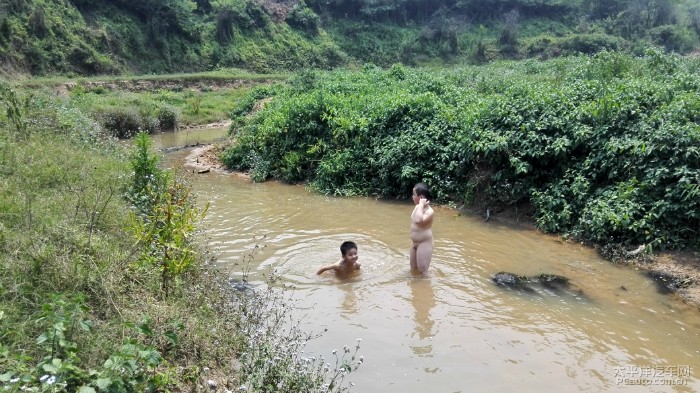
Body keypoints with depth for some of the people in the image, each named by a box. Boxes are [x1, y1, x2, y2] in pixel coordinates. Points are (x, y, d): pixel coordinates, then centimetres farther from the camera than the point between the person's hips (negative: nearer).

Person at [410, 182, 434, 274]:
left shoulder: (429, 211, -23)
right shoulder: (417, 207, 4)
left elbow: (418, 220, -42)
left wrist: (421, 205, -32)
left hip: (424, 244, -9)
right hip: (415, 243, 9)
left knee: (422, 271, 1)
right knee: (413, 269, 22)